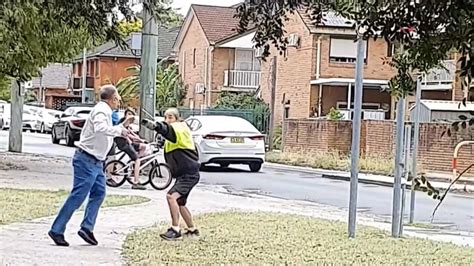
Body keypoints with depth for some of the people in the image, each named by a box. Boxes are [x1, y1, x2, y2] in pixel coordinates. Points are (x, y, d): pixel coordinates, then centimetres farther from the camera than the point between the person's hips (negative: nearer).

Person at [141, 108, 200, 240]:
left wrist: (155, 125, -57)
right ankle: (192, 230, 36)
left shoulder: (181, 129, -15)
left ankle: (175, 229, -19)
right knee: (179, 203, 20)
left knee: (171, 196, -24)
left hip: (190, 174, -11)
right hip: (181, 174, 11)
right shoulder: (171, 135, 14)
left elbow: (169, 130, -40)